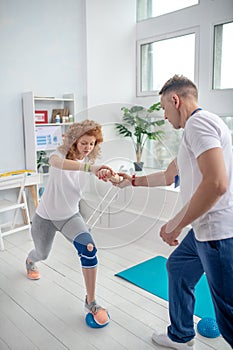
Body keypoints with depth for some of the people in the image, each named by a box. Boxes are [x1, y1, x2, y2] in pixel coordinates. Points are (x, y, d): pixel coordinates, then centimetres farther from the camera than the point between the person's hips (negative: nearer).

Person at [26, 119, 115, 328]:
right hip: (46, 216, -2)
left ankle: (91, 302, -9)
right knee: (42, 254, 21)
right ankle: (30, 261, 63)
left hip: (70, 216, 2)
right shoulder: (61, 154, -27)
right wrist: (90, 167, -67)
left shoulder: (90, 161, -9)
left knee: (89, 248, -25)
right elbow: (56, 162, -51)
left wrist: (109, 175, -44)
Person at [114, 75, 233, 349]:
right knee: (177, 268, 25)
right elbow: (168, 176, 27)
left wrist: (175, 225, -20)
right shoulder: (194, 129, 18)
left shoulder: (198, 123, -15)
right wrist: (132, 181, 31)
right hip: (206, 228, 11)